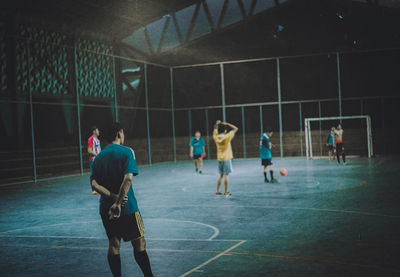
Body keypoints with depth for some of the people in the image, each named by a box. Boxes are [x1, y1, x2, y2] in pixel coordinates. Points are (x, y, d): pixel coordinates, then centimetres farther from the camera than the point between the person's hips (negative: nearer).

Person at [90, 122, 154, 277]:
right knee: (139, 244, 4)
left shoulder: (99, 157, 8)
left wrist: (113, 196, -12)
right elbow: (128, 178, -21)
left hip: (106, 208, 5)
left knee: (113, 244, 10)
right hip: (127, 207, -5)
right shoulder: (126, 151, -7)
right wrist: (118, 202, -23)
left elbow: (94, 183, -2)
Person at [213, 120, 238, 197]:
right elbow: (235, 129, -7)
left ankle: (217, 191, 14)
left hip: (219, 159, 5)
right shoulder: (227, 137, -13)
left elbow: (215, 130, 20)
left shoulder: (216, 137, -1)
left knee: (221, 175, 14)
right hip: (226, 158, -5)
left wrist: (217, 124, 9)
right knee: (226, 175, -2)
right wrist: (227, 124, -4)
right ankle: (226, 192, -1)